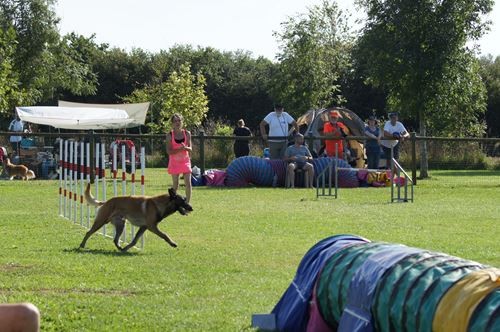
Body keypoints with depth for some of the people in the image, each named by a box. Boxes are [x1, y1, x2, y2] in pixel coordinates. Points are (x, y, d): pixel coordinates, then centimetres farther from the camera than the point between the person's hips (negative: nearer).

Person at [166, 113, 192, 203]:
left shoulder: (187, 134, -1)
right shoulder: (170, 135, -7)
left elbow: (190, 149, -1)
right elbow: (169, 151, -12)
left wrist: (185, 147, -24)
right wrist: (180, 149, -25)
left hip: (185, 161, 1)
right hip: (174, 161, -1)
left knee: (188, 183, -8)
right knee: (175, 185, 3)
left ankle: (187, 203, -1)